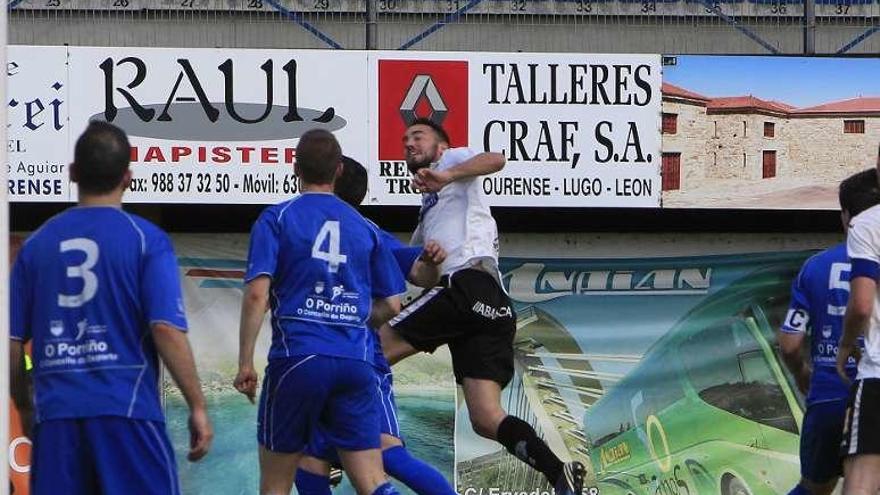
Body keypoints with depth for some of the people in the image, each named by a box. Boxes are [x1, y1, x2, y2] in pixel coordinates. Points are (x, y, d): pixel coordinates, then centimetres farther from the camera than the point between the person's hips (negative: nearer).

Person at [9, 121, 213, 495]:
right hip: (126, 409, -3)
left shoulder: (37, 243, 9)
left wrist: (25, 408, 21)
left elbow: (12, 340, 9)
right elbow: (167, 330, -11)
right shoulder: (146, 240, -2)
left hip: (56, 412, 3)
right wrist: (197, 407, -5)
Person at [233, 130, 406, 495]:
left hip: (297, 357, -2)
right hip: (355, 362, 3)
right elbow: (391, 305, 15)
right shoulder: (364, 227, 13)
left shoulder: (276, 219, 2)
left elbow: (257, 293, -9)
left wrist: (245, 362, -6)